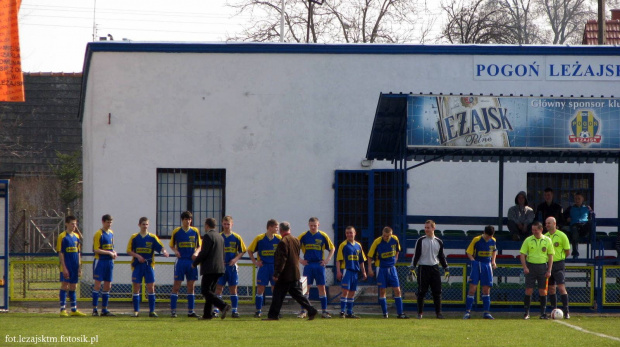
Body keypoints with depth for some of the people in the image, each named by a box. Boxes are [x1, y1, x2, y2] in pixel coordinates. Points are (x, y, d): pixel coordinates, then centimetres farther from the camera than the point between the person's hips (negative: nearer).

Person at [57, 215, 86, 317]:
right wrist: (64, 268, -15)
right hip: (66, 266, -6)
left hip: (74, 267, 6)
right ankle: (63, 309, -4)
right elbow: (60, 253, -10)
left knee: (73, 287, 10)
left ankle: (74, 309, 15)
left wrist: (79, 267, 12)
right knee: (64, 286, -6)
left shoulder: (76, 236, 12)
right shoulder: (62, 236, -7)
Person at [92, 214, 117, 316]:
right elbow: (96, 249, -15)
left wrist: (114, 252, 3)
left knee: (108, 286, 7)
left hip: (109, 262, 7)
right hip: (100, 261, -7)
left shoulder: (111, 233, 14)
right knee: (98, 285, -6)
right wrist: (109, 253, -18)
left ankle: (104, 309, 13)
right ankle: (94, 309, -3)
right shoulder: (99, 234, -9)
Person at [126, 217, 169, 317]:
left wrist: (164, 252, -25)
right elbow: (129, 251, 2)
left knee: (151, 287, -2)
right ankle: (136, 311, 6)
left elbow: (160, 247, -3)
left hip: (149, 265, 0)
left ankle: (152, 311, 2)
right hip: (137, 265, 0)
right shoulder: (134, 237, 3)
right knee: (136, 287, 0)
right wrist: (137, 256, -14)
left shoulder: (152, 237, 4)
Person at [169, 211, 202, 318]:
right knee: (176, 286, -5)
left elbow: (199, 246, 12)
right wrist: (175, 251, -10)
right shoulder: (176, 231, 1)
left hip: (191, 261, 2)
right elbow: (172, 245, 10)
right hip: (181, 260, -2)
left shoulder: (195, 231, 6)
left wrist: (196, 252, -8)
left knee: (191, 286, 6)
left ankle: (190, 311, 10)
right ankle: (173, 310, -3)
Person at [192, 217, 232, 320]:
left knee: (205, 291, -8)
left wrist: (194, 263, -4)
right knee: (209, 290, 13)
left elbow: (203, 253, -16)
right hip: (219, 268, 9)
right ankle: (208, 314, 11)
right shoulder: (220, 237, 16)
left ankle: (223, 306, -23)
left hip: (210, 268, -9)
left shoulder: (208, 236, -11)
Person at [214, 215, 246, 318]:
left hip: (232, 266, 0)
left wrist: (236, 259, -8)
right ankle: (216, 310, 0)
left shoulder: (236, 237, 3)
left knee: (233, 288, 2)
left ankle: (234, 310, 7)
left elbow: (242, 251, 7)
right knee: (219, 287, -2)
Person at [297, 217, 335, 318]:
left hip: (319, 265, 1)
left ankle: (324, 311, 7)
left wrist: (327, 260, 1)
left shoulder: (323, 236, 3)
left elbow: (332, 249, 12)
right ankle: (303, 311, 1)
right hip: (308, 265, -1)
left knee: (322, 287, 2)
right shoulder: (303, 236, 1)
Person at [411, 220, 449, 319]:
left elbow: (441, 257, 17)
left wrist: (446, 269, 14)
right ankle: (420, 313, 5)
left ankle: (438, 312, 5)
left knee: (437, 291, -1)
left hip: (435, 268, 3)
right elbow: (416, 255, -1)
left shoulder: (438, 242, 10)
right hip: (423, 268, -3)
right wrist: (413, 268, -8)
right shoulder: (420, 241, 1)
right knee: (421, 292, -1)